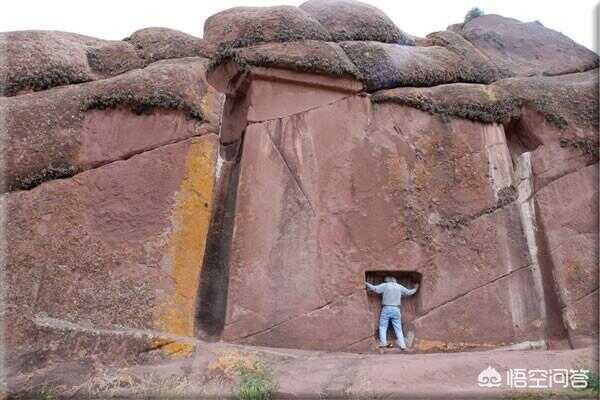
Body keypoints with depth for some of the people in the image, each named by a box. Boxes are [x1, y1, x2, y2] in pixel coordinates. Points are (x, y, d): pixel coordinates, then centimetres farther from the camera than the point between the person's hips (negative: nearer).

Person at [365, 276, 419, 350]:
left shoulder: (385, 285, 0)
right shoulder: (400, 287, 11)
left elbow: (374, 288, -7)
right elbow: (409, 292, 24)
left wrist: (366, 284, 5)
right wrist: (415, 289, 42)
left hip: (386, 309, -3)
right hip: (396, 310, 3)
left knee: (383, 327, 2)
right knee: (398, 328, 7)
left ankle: (383, 343, -8)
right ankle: (402, 344, 1)